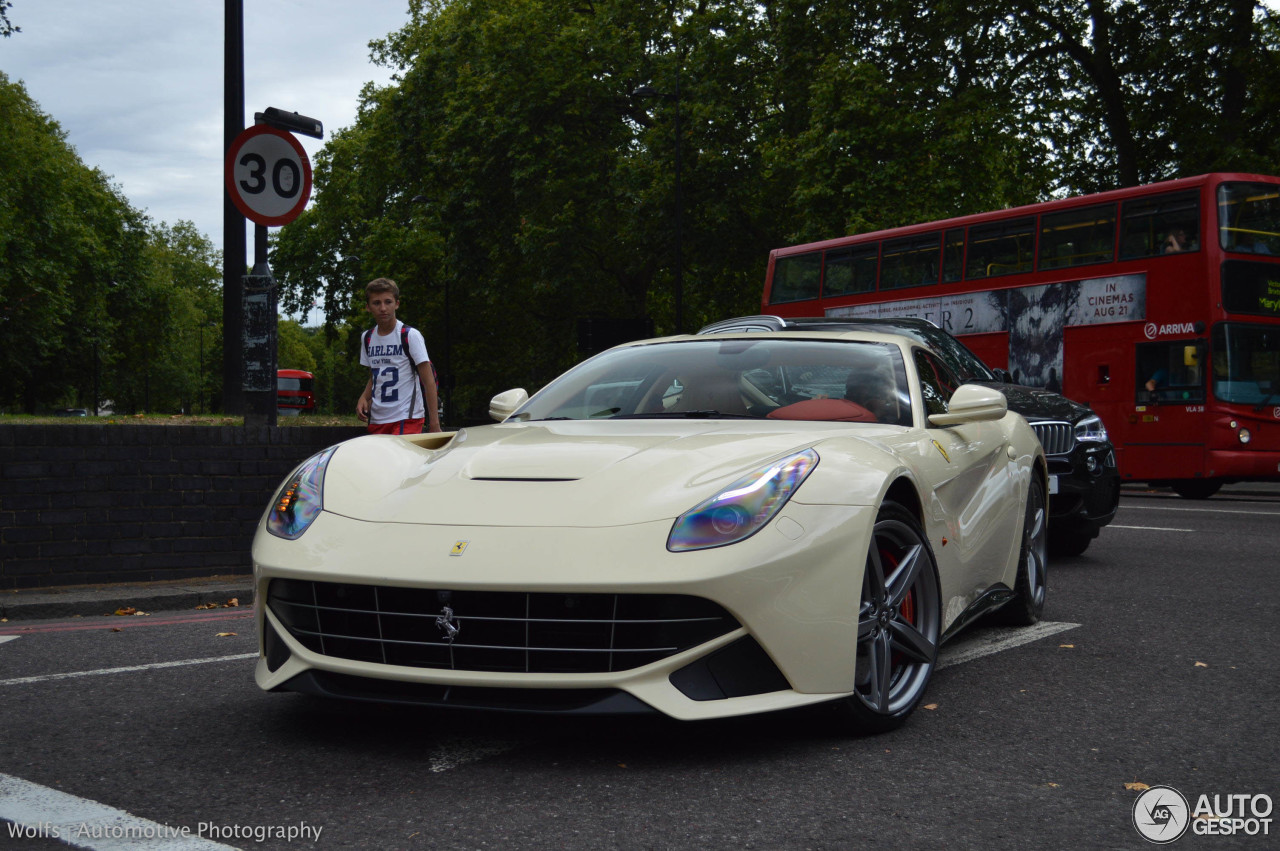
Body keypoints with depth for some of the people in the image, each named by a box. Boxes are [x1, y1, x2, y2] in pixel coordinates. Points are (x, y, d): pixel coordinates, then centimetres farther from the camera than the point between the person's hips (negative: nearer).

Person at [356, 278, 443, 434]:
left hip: (407, 418, -6)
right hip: (377, 419, 6)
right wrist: (364, 398, 2)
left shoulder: (411, 336, -5)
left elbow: (428, 381, -7)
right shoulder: (367, 338, 12)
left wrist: (434, 423, -13)